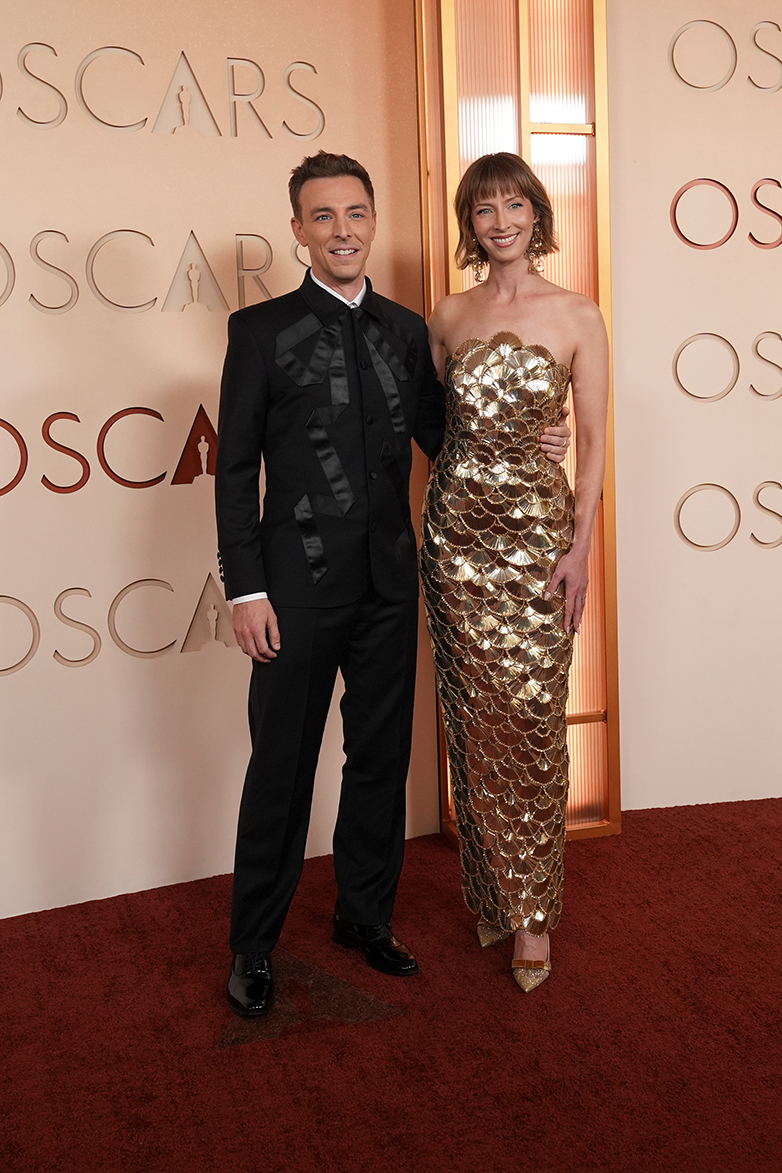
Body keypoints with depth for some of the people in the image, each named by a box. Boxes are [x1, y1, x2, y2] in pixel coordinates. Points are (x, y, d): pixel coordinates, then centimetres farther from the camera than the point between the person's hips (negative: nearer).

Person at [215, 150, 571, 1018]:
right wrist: (245, 590, -11)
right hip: (298, 583, -4)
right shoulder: (262, 329, -3)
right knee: (282, 767, 5)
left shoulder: (407, 330, 9)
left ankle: (365, 915, 34)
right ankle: (254, 945, 23)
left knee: (381, 757, 14)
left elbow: (440, 441, 14)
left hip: (389, 583, 4)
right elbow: (235, 467, -5)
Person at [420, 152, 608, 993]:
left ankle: (532, 909, 13)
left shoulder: (577, 316, -1)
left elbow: (593, 439, -1)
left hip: (536, 527, -3)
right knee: (474, 718, 7)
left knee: (533, 716, -2)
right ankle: (492, 890, 24)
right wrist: (446, 508, 6)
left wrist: (580, 548, -7)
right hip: (456, 526, 3)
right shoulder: (447, 316, 8)